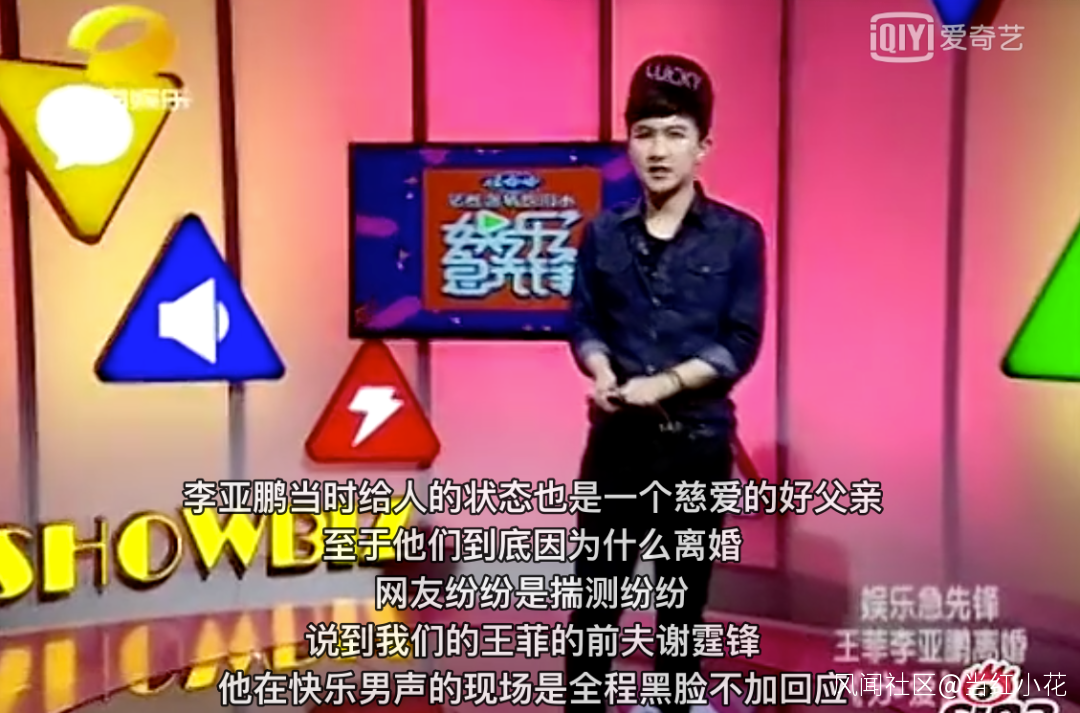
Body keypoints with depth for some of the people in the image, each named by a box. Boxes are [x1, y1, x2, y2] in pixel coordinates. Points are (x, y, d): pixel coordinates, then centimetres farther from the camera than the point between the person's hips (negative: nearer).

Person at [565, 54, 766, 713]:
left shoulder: (738, 236, -3)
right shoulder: (604, 234, 5)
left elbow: (741, 343, -8)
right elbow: (583, 322, 6)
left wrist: (667, 382, -20)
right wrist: (601, 369, -15)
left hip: (697, 440, -1)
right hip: (617, 436, 2)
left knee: (684, 590, 13)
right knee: (595, 584, 8)